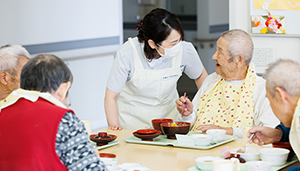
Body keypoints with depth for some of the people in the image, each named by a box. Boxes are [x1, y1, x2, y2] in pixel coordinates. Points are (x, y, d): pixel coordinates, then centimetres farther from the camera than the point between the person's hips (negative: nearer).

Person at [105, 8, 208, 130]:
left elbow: (200, 76, 5)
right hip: (132, 115, -1)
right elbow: (111, 97, -16)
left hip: (167, 113, 1)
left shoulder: (185, 50, -17)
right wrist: (114, 127, -25)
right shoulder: (127, 54, -24)